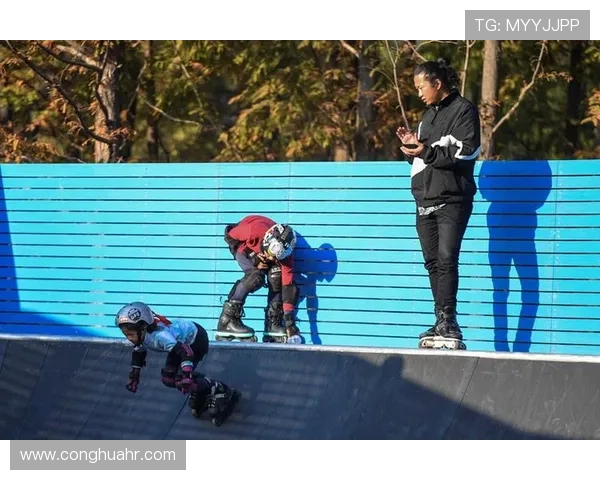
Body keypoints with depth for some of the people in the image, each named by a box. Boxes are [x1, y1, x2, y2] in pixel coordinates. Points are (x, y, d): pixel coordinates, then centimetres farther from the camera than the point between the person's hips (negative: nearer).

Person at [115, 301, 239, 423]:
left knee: (180, 381, -15)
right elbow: (138, 354, 10)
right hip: (180, 341, 9)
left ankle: (218, 389, 1)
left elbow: (186, 351, -45)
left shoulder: (159, 335, -40)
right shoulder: (140, 336, -12)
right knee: (168, 379, 7)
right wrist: (134, 376, 15)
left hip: (196, 339, -9)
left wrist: (186, 375, -51)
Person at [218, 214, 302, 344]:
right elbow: (230, 238, -21)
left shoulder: (284, 252, -31)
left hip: (262, 250, 3)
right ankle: (227, 320, -25)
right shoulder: (254, 230, -43)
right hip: (242, 245, -3)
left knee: (277, 277, -22)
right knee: (256, 276, -28)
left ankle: (274, 325, -12)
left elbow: (288, 286, -29)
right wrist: (254, 260, -25)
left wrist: (290, 323, -31)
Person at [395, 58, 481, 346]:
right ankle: (442, 322, 7)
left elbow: (466, 152, -15)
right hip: (425, 201, 8)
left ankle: (448, 319, -17)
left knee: (446, 259, -16)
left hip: (452, 200, -8)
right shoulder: (429, 116, 20)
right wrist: (411, 146, 3)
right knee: (432, 262, 5)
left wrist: (426, 151, -19)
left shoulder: (463, 110, -4)